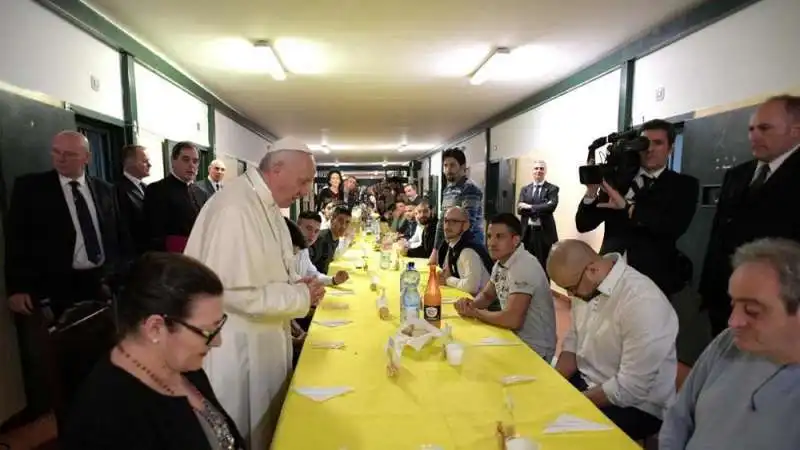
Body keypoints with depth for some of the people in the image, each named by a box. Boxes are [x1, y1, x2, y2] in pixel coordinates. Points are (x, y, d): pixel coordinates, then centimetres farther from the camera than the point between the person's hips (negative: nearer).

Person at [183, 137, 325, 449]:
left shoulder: (268, 203, 5)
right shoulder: (235, 209, -26)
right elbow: (231, 291, -29)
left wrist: (294, 283, -2)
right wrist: (299, 296, -20)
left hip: (266, 336, 9)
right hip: (239, 345, -9)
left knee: (267, 422, 24)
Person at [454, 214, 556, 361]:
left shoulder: (524, 266, -25)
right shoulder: (500, 262, 2)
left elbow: (512, 319, -31)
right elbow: (487, 294, 16)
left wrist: (475, 312, -16)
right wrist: (471, 304, -7)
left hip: (534, 349, -7)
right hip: (514, 338, 7)